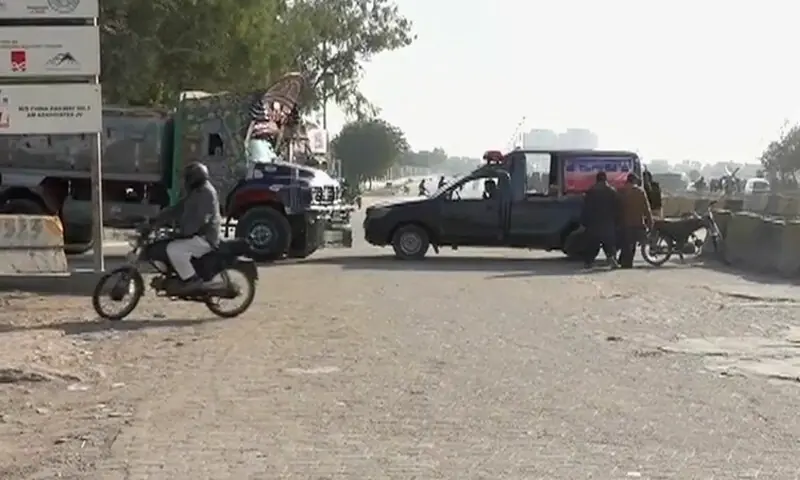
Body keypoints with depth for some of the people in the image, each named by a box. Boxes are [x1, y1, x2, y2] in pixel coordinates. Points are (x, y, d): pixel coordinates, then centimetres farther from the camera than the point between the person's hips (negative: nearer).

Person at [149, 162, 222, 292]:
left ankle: (193, 279, -19)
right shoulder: (194, 193, 18)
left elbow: (200, 219, -26)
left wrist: (183, 232, -26)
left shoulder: (206, 193, -15)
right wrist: (156, 221, 9)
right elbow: (176, 209, 17)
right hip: (196, 235, 11)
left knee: (173, 249, -26)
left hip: (204, 238, -11)